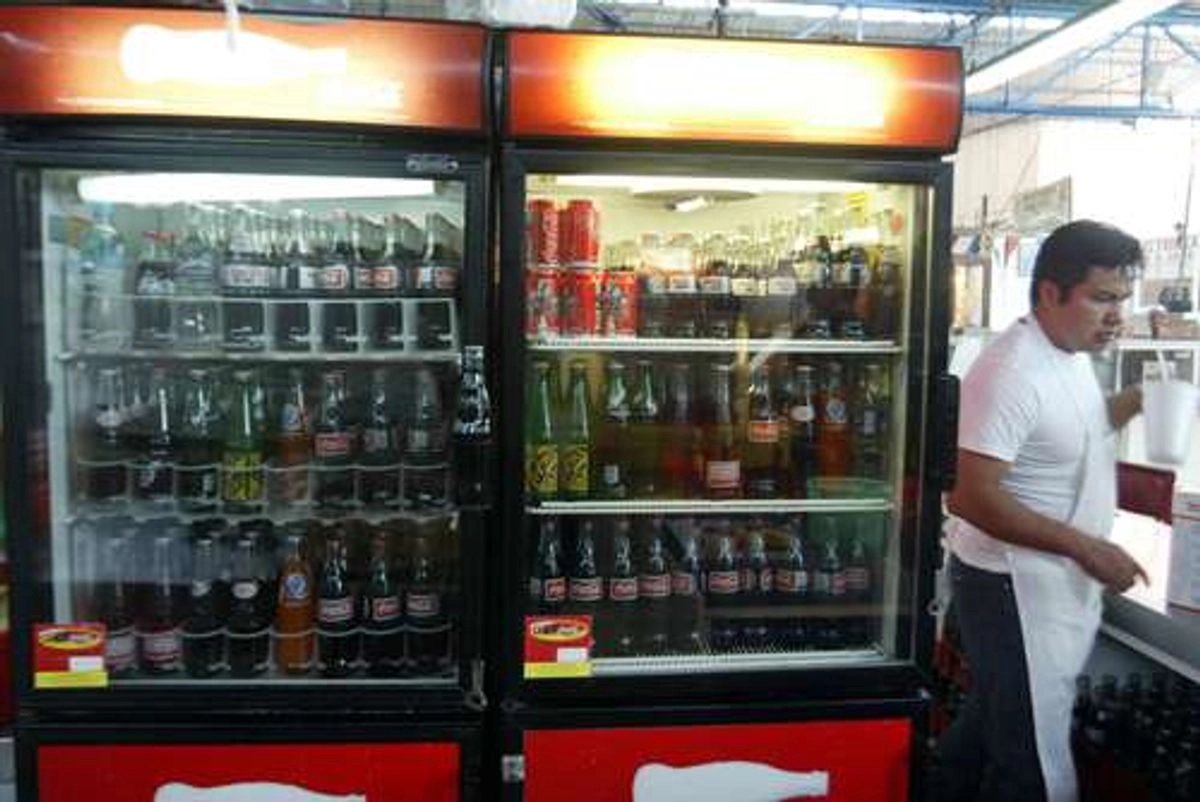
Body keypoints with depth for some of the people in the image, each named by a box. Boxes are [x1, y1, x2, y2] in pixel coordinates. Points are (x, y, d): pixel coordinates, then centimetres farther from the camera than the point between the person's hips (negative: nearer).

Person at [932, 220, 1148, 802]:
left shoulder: (1070, 354, 6)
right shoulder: (1013, 373, -24)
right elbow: (973, 498, -27)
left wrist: (1137, 400, 8)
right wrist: (1086, 548, -25)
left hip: (1050, 579, 10)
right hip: (1015, 586, -9)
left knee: (990, 721, 24)